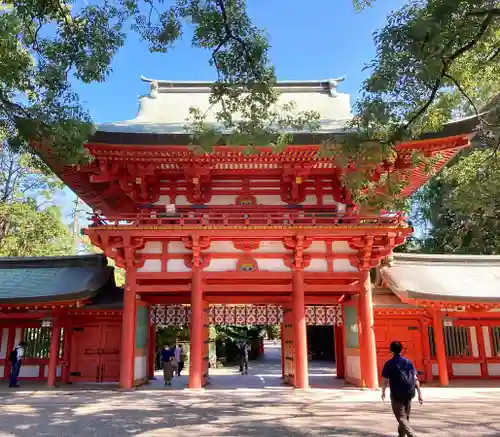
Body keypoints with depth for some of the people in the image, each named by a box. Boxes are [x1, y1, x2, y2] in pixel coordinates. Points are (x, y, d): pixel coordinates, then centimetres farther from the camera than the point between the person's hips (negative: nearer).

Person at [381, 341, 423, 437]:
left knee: (401, 418, -2)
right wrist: (420, 394, 4)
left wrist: (383, 392, 13)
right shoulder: (408, 362, 4)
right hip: (409, 393, 5)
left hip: (396, 394, -4)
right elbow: (415, 379, 1)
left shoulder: (389, 364, -5)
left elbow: (386, 380, -4)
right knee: (406, 416, 22)